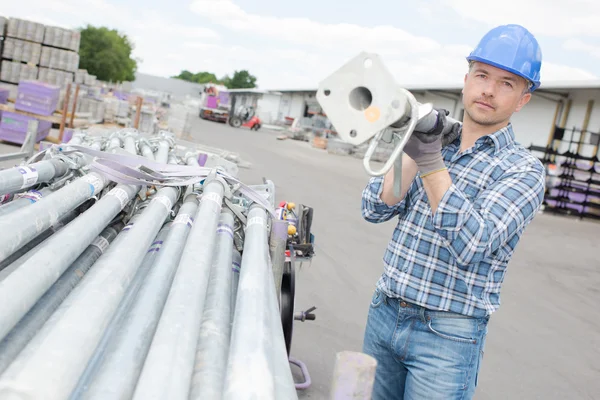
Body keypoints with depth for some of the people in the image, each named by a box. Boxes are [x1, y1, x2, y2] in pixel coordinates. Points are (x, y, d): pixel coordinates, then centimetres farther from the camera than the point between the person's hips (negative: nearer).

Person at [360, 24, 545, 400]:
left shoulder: (523, 169, -9)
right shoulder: (433, 140, 5)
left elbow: (471, 245, -23)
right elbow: (375, 209, -4)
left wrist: (431, 161, -29)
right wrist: (413, 152, -16)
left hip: (447, 335, -4)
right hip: (384, 314, 5)